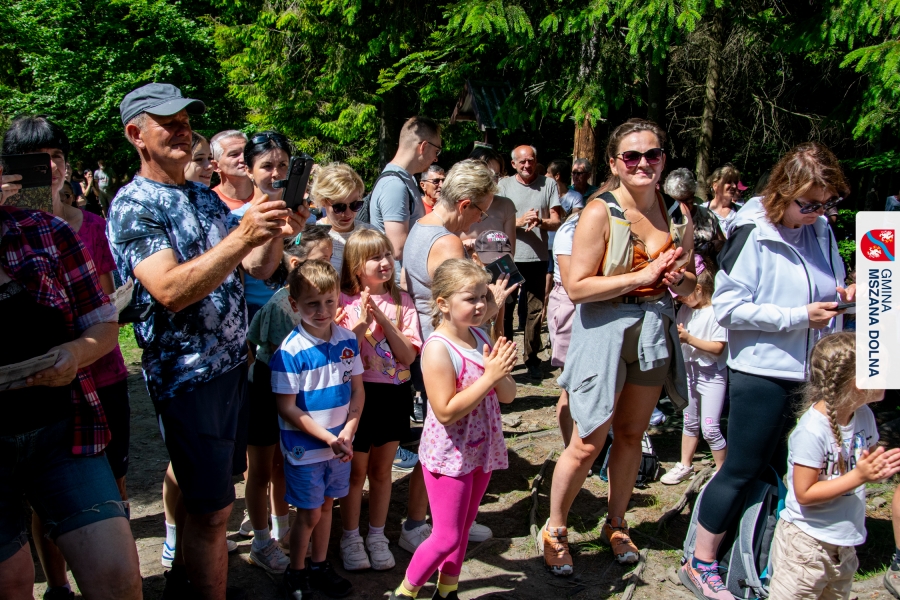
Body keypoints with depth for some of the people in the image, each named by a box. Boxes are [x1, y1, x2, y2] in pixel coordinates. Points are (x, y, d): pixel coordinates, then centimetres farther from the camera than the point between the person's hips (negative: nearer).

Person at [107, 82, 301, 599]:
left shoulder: (206, 197, 12)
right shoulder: (134, 205, -11)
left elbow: (257, 268, 10)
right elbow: (171, 291, -25)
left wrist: (278, 234, -11)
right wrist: (242, 235, -33)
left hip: (233, 361, 7)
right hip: (186, 371, -7)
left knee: (204, 493, 18)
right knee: (213, 508, -2)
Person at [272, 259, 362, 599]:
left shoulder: (347, 340, -4)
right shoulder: (290, 351, -20)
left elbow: (357, 391, 2)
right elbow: (287, 408, -18)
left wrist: (347, 434, -11)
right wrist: (328, 438, -20)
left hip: (339, 443, 5)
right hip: (304, 447, -5)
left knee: (326, 505, 19)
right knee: (309, 513, 9)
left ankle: (319, 565, 38)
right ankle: (296, 572, 31)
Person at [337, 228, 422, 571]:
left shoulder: (401, 301, -2)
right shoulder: (345, 302, -8)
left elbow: (409, 356, -10)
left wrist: (384, 320, -19)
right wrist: (362, 324, -23)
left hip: (395, 392, 2)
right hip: (359, 392, -2)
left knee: (382, 469, 15)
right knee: (356, 471, 11)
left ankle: (377, 536, 32)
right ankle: (350, 538, 29)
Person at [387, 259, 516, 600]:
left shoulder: (480, 337, 1)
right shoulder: (438, 348, -21)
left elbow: (508, 395, 3)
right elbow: (446, 412, -26)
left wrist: (500, 373, -19)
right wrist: (489, 376, -27)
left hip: (481, 451, 7)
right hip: (449, 455, -7)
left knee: (462, 531, 19)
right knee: (447, 537, 2)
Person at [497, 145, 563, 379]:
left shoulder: (548, 184, 3)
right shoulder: (503, 185, 3)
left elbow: (557, 221, 2)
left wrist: (540, 222, -20)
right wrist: (520, 221, -19)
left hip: (538, 258, 1)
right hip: (508, 257, 0)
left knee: (535, 310, 5)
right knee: (504, 309, 6)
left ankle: (532, 359, 17)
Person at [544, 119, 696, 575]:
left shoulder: (678, 215, 3)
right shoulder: (600, 213, -13)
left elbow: (689, 285, 15)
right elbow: (576, 287, -20)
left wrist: (678, 278, -9)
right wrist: (642, 275, -21)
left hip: (654, 334, 5)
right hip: (604, 332, -5)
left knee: (632, 435, 17)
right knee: (587, 445, 0)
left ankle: (615, 524, 38)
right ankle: (553, 531, 22)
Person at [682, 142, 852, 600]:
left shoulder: (820, 230, 7)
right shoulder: (754, 233, -13)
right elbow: (728, 307, -18)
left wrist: (843, 295, -2)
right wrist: (799, 317, -21)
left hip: (814, 372, 7)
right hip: (763, 373, -6)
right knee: (743, 470, 3)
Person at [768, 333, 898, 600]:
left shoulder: (864, 416, -2)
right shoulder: (812, 431, -26)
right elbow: (804, 494, -22)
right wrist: (858, 476, -24)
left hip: (844, 543, 8)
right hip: (806, 544, -8)